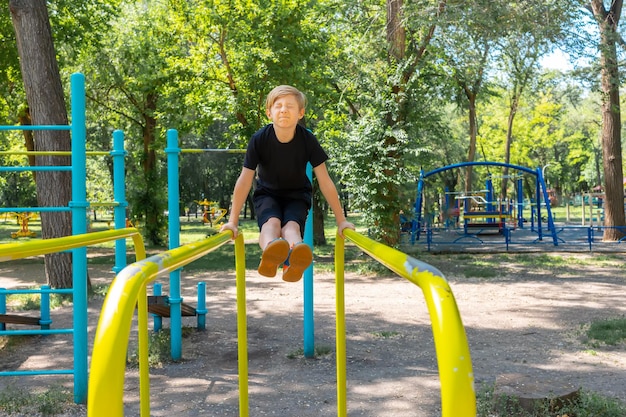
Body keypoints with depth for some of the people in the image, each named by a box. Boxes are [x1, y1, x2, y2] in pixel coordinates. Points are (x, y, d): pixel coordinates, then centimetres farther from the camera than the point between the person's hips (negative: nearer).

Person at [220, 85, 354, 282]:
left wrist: (341, 220, -11)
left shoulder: (307, 140, -19)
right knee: (271, 222, -33)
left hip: (297, 195, 0)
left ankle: (294, 261, -67)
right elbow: (245, 180, -17)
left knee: (291, 226, -32)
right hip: (267, 194, 0)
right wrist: (232, 221, -17)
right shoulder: (259, 139, -20)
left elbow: (325, 181, -14)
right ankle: (270, 256, -68)